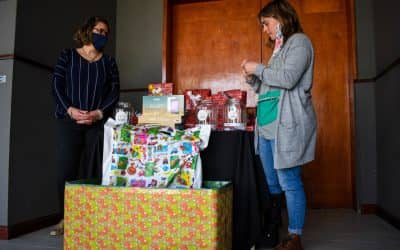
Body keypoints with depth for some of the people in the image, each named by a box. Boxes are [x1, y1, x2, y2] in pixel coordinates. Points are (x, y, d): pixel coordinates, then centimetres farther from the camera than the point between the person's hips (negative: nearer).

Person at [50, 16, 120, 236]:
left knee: (93, 170, -2)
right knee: (66, 169, -5)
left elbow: (114, 92, 5)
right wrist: (70, 109, -13)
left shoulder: (109, 62, 14)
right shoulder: (67, 55, 11)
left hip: (98, 123, 1)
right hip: (68, 121, -1)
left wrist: (98, 113, -10)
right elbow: (57, 85, 2)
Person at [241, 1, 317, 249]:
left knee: (289, 183, -5)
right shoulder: (279, 47, 24)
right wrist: (252, 79, 9)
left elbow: (288, 79, -17)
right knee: (271, 182, 12)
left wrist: (258, 68, -6)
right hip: (267, 125, 9)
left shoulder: (299, 41, -2)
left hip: (286, 125, -9)